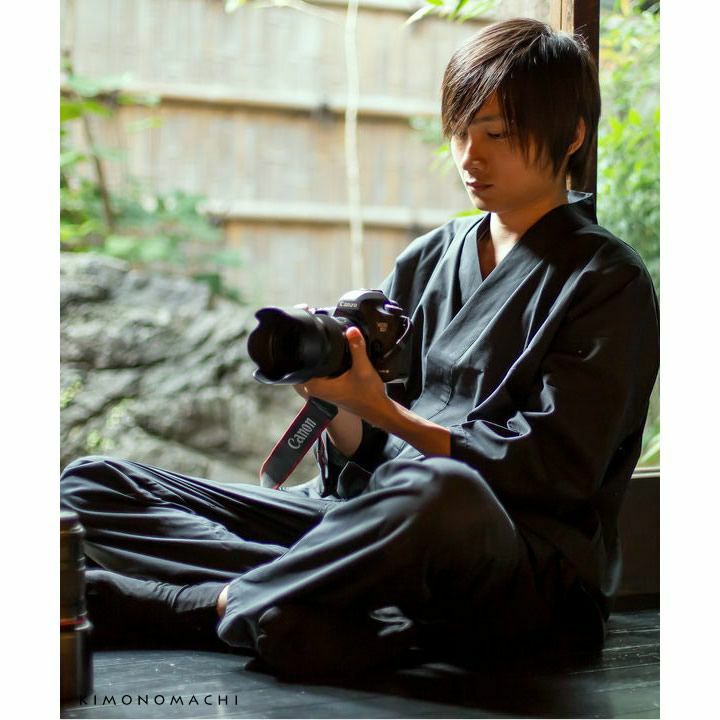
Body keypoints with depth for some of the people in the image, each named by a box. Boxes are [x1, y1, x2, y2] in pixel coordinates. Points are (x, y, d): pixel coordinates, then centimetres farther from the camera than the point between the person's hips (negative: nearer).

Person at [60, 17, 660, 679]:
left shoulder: (609, 281, 3)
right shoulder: (424, 262, 19)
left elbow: (556, 469, -8)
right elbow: (364, 463, 14)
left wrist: (385, 411, -15)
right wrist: (338, 397, -9)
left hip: (527, 565, -6)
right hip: (377, 518, 6)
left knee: (436, 492, -45)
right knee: (92, 485, -6)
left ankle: (224, 604, -23)